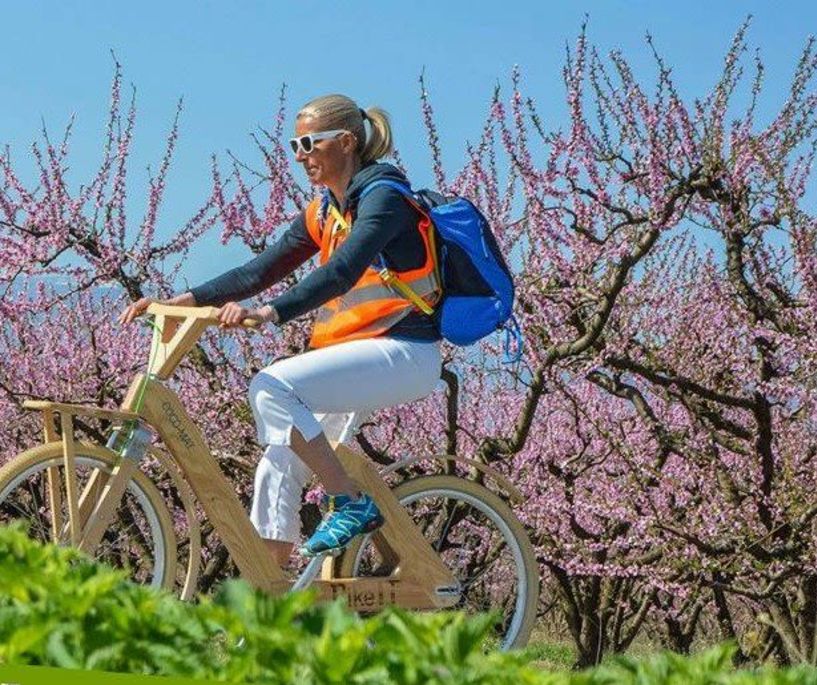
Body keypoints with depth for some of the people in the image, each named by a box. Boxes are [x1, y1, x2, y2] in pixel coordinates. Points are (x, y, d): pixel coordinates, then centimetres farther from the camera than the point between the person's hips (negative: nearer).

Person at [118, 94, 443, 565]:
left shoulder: (384, 198, -11)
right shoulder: (323, 213, 15)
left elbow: (341, 273, -27)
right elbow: (260, 271, 11)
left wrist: (271, 312, -40)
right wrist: (182, 301, -1)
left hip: (401, 353, -9)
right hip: (358, 355, 9)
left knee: (274, 387, -26)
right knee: (279, 466, 1)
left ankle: (353, 503, -18)